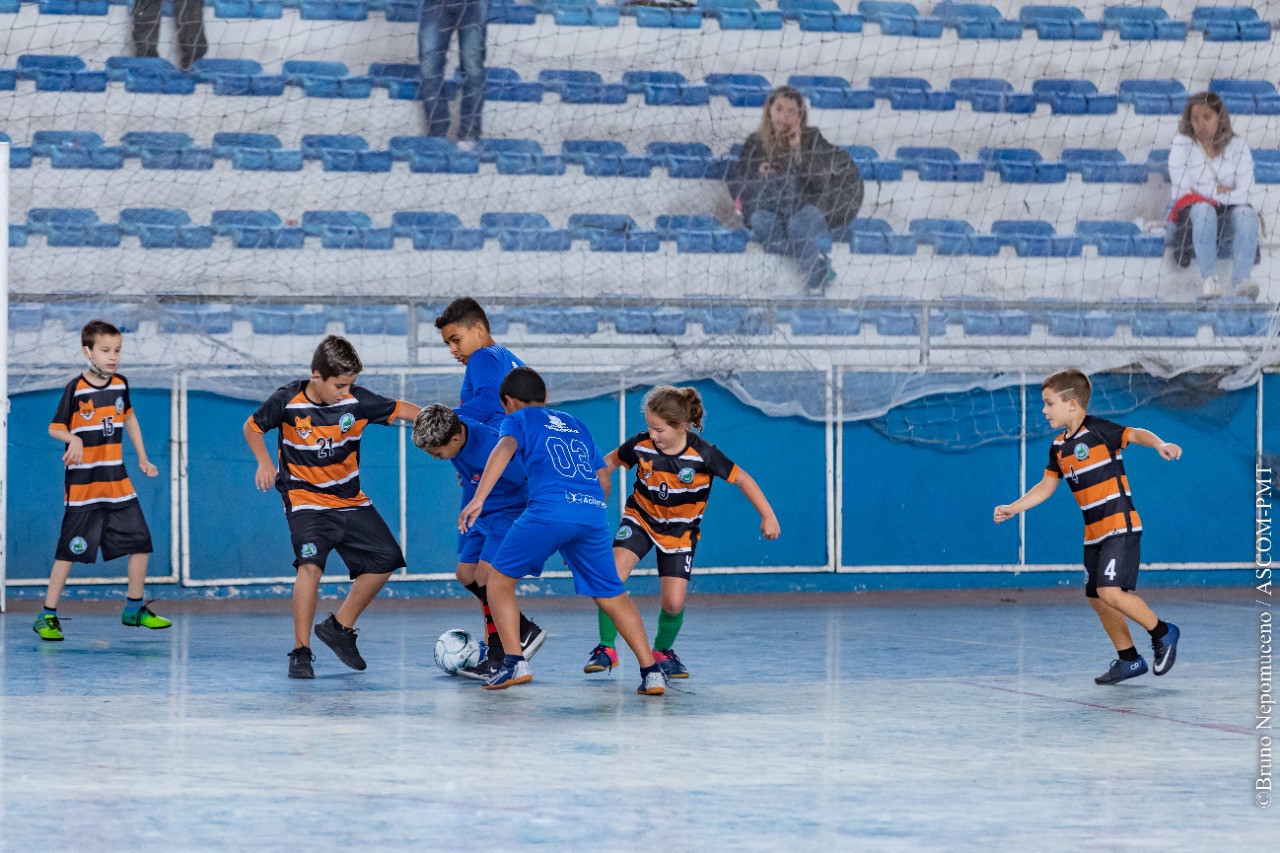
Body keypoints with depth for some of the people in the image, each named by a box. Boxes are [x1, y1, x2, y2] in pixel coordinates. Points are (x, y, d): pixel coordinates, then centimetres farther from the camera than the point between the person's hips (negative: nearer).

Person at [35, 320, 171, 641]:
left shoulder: (120, 385, 6)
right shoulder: (75, 389, -10)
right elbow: (55, 428, -6)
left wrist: (142, 458, 21)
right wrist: (74, 439, -27)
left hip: (117, 480, 6)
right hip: (82, 485, -6)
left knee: (140, 542, 5)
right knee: (69, 549, -4)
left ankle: (135, 609, 21)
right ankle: (48, 616, 3)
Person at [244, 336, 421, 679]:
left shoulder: (357, 401, -12)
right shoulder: (287, 401, -16)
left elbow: (401, 409, -6)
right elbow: (252, 427, 0)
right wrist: (264, 463, -14)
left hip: (349, 499, 5)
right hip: (305, 499, -5)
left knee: (385, 559, 5)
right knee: (311, 564, -26)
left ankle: (340, 627, 21)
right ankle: (301, 652, -19)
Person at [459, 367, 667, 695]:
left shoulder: (518, 419, 16)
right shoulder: (576, 425, 31)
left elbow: (504, 449, -7)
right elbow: (603, 479, 27)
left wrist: (478, 499, -17)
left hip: (549, 511, -5)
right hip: (594, 511, 5)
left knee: (500, 579, 13)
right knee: (611, 595, 15)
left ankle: (515, 663, -1)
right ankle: (651, 671, 4)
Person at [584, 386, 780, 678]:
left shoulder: (702, 453, -24)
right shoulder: (641, 445, -18)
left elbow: (741, 479, -14)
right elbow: (611, 462, 2)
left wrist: (767, 516, -14)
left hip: (679, 531, -1)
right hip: (641, 519, 1)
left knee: (674, 603, -10)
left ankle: (663, 650, 22)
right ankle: (606, 648, -6)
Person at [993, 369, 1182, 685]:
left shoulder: (1097, 431, -12)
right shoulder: (1059, 447, 11)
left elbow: (1136, 434, -22)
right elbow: (1046, 487, 21)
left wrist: (1160, 444, -41)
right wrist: (1013, 508, 15)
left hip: (1120, 526, -9)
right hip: (1094, 534, 9)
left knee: (1111, 591, -20)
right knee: (1097, 599, 10)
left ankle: (1162, 633, -1)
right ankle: (1128, 660, 22)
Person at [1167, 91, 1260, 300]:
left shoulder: (1237, 146, 7)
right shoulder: (1182, 145, 3)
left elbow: (1244, 193, -4)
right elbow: (1183, 191, -6)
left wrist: (1211, 193, -12)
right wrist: (1221, 190, -5)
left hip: (1228, 213, 2)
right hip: (1191, 214, -2)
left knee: (1246, 213, -32)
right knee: (1203, 210, -36)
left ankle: (1241, 281, -48)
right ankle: (1208, 278, -46)